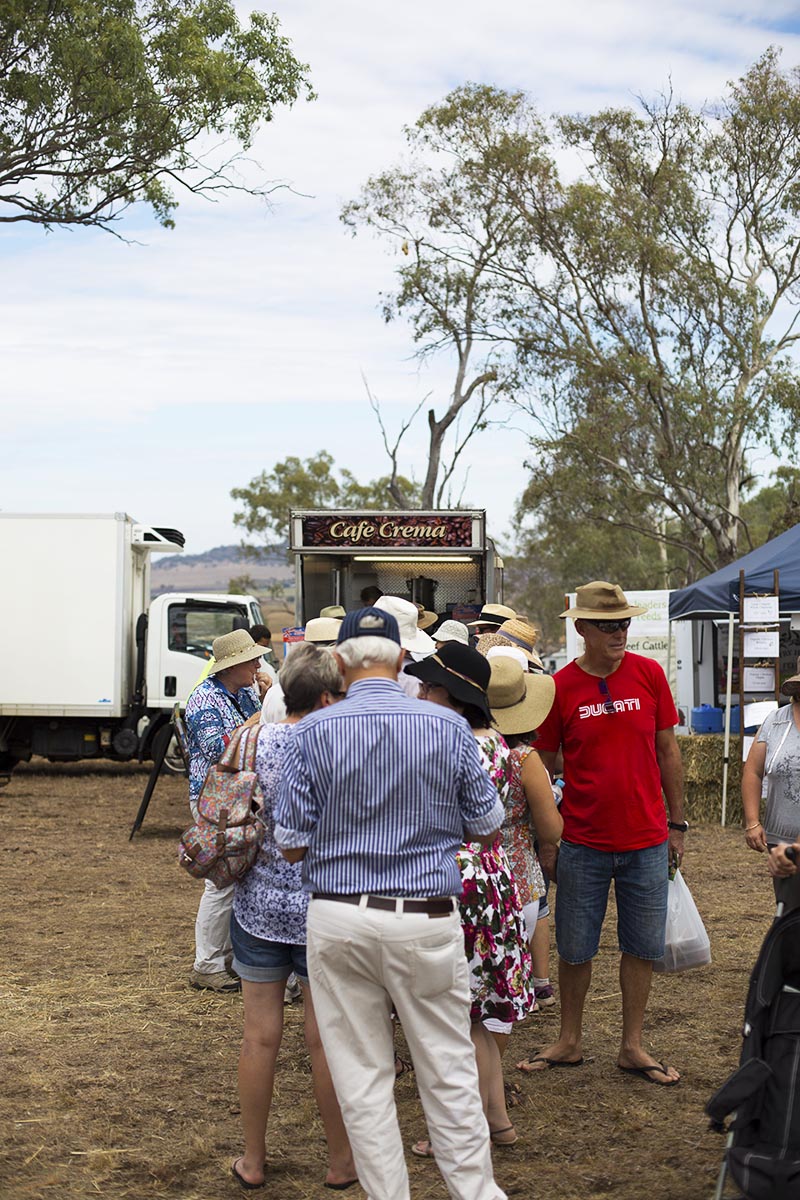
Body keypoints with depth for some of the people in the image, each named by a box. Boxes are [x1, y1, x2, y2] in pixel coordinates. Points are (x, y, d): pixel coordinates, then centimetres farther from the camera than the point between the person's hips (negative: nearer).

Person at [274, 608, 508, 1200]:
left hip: (338, 920, 0)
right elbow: (486, 829, 4)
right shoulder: (448, 727, -4)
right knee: (450, 1072, 11)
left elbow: (292, 845, -3)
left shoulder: (314, 733, -5)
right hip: (425, 920, 0)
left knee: (362, 1078, 11)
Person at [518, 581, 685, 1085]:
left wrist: (677, 823, 6)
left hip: (646, 841, 1)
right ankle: (570, 1042, 26)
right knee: (575, 949, 9)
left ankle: (632, 1047, 23)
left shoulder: (649, 674, -3)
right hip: (584, 844, -1)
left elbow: (667, 750, 6)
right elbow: (543, 767, 1)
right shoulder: (560, 688, -7)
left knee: (643, 947, 10)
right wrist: (544, 840, 1)